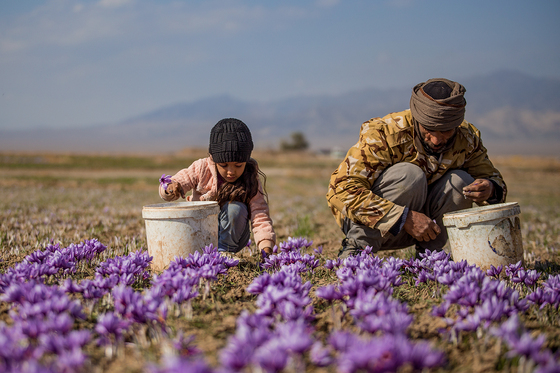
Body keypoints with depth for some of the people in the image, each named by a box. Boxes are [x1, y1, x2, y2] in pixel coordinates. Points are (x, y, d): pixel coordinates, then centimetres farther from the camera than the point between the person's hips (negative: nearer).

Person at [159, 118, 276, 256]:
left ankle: (224, 251, -19)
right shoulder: (201, 168, -15)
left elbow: (260, 218, -25)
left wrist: (266, 248, -43)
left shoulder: (251, 182, -18)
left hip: (231, 233, -1)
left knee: (236, 208, -30)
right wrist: (171, 188, -38)